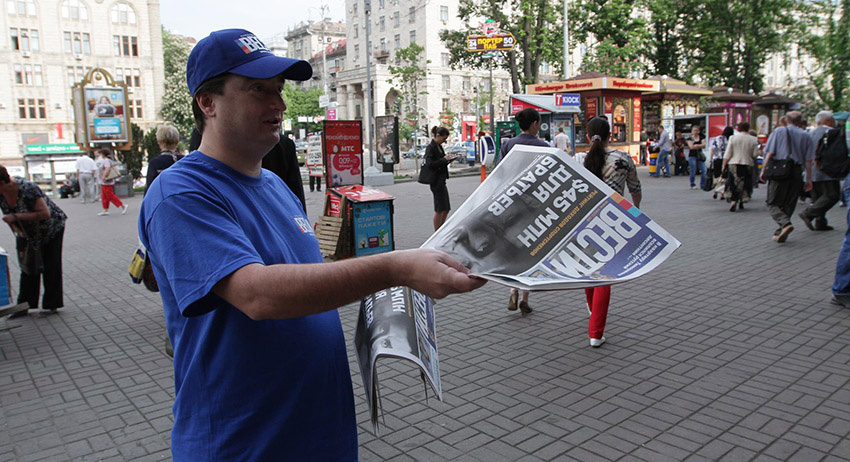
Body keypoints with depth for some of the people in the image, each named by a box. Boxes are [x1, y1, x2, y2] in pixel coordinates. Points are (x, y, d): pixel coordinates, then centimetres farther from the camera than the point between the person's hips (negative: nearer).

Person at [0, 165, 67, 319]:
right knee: (28, 267, 9)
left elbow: (45, 213, -32)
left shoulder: (27, 189, -32)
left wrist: (16, 217, -33)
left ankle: (51, 305, 10)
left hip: (51, 229, -7)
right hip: (28, 233, 7)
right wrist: (17, 230, -13)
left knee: (50, 267, 0)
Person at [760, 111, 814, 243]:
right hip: (796, 172, 3)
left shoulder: (778, 131, 4)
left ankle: (785, 223, -25)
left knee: (773, 204, 0)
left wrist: (764, 170, 0)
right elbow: (808, 159, 6)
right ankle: (780, 232, 10)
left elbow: (769, 153, -4)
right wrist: (809, 179, 9)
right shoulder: (806, 136, 10)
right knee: (788, 204, 12)